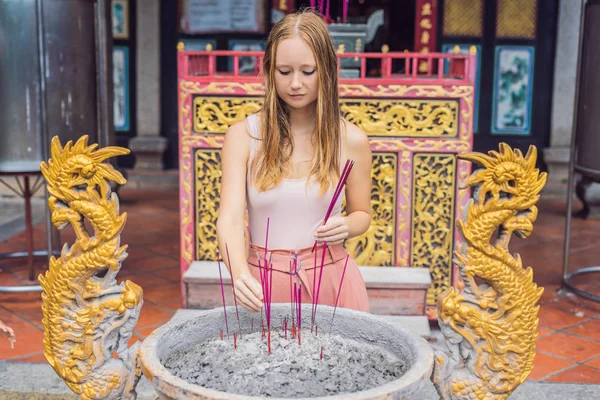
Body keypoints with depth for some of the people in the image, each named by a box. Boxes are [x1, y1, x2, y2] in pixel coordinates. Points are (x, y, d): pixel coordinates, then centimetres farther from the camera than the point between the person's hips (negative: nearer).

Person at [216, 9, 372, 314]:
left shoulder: (352, 140, -4)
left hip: (330, 280, 1)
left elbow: (362, 214, 9)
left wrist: (346, 226, -14)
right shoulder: (242, 136, -7)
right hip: (263, 281, 0)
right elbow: (230, 218, -14)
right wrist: (239, 274, -33)